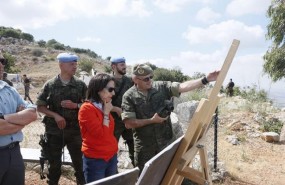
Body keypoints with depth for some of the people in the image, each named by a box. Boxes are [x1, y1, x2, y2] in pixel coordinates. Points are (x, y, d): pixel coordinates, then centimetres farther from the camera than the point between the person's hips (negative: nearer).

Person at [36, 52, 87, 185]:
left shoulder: (80, 84, 0)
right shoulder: (50, 84, -2)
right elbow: (40, 106, 1)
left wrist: (75, 105, -15)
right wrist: (55, 115, -13)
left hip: (75, 130, 1)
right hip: (54, 131, 0)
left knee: (79, 163, 10)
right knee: (54, 164, 12)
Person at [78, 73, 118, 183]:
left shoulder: (104, 107, 8)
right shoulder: (87, 108, -16)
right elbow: (101, 134, -20)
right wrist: (106, 113, -15)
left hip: (111, 157, 7)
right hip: (95, 160, -7)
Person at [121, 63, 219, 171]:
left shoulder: (161, 87, -4)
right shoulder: (129, 96, -9)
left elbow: (182, 87, -14)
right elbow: (129, 123, -14)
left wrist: (205, 80, -25)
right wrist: (151, 120, -17)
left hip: (165, 140, 2)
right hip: (144, 146, -2)